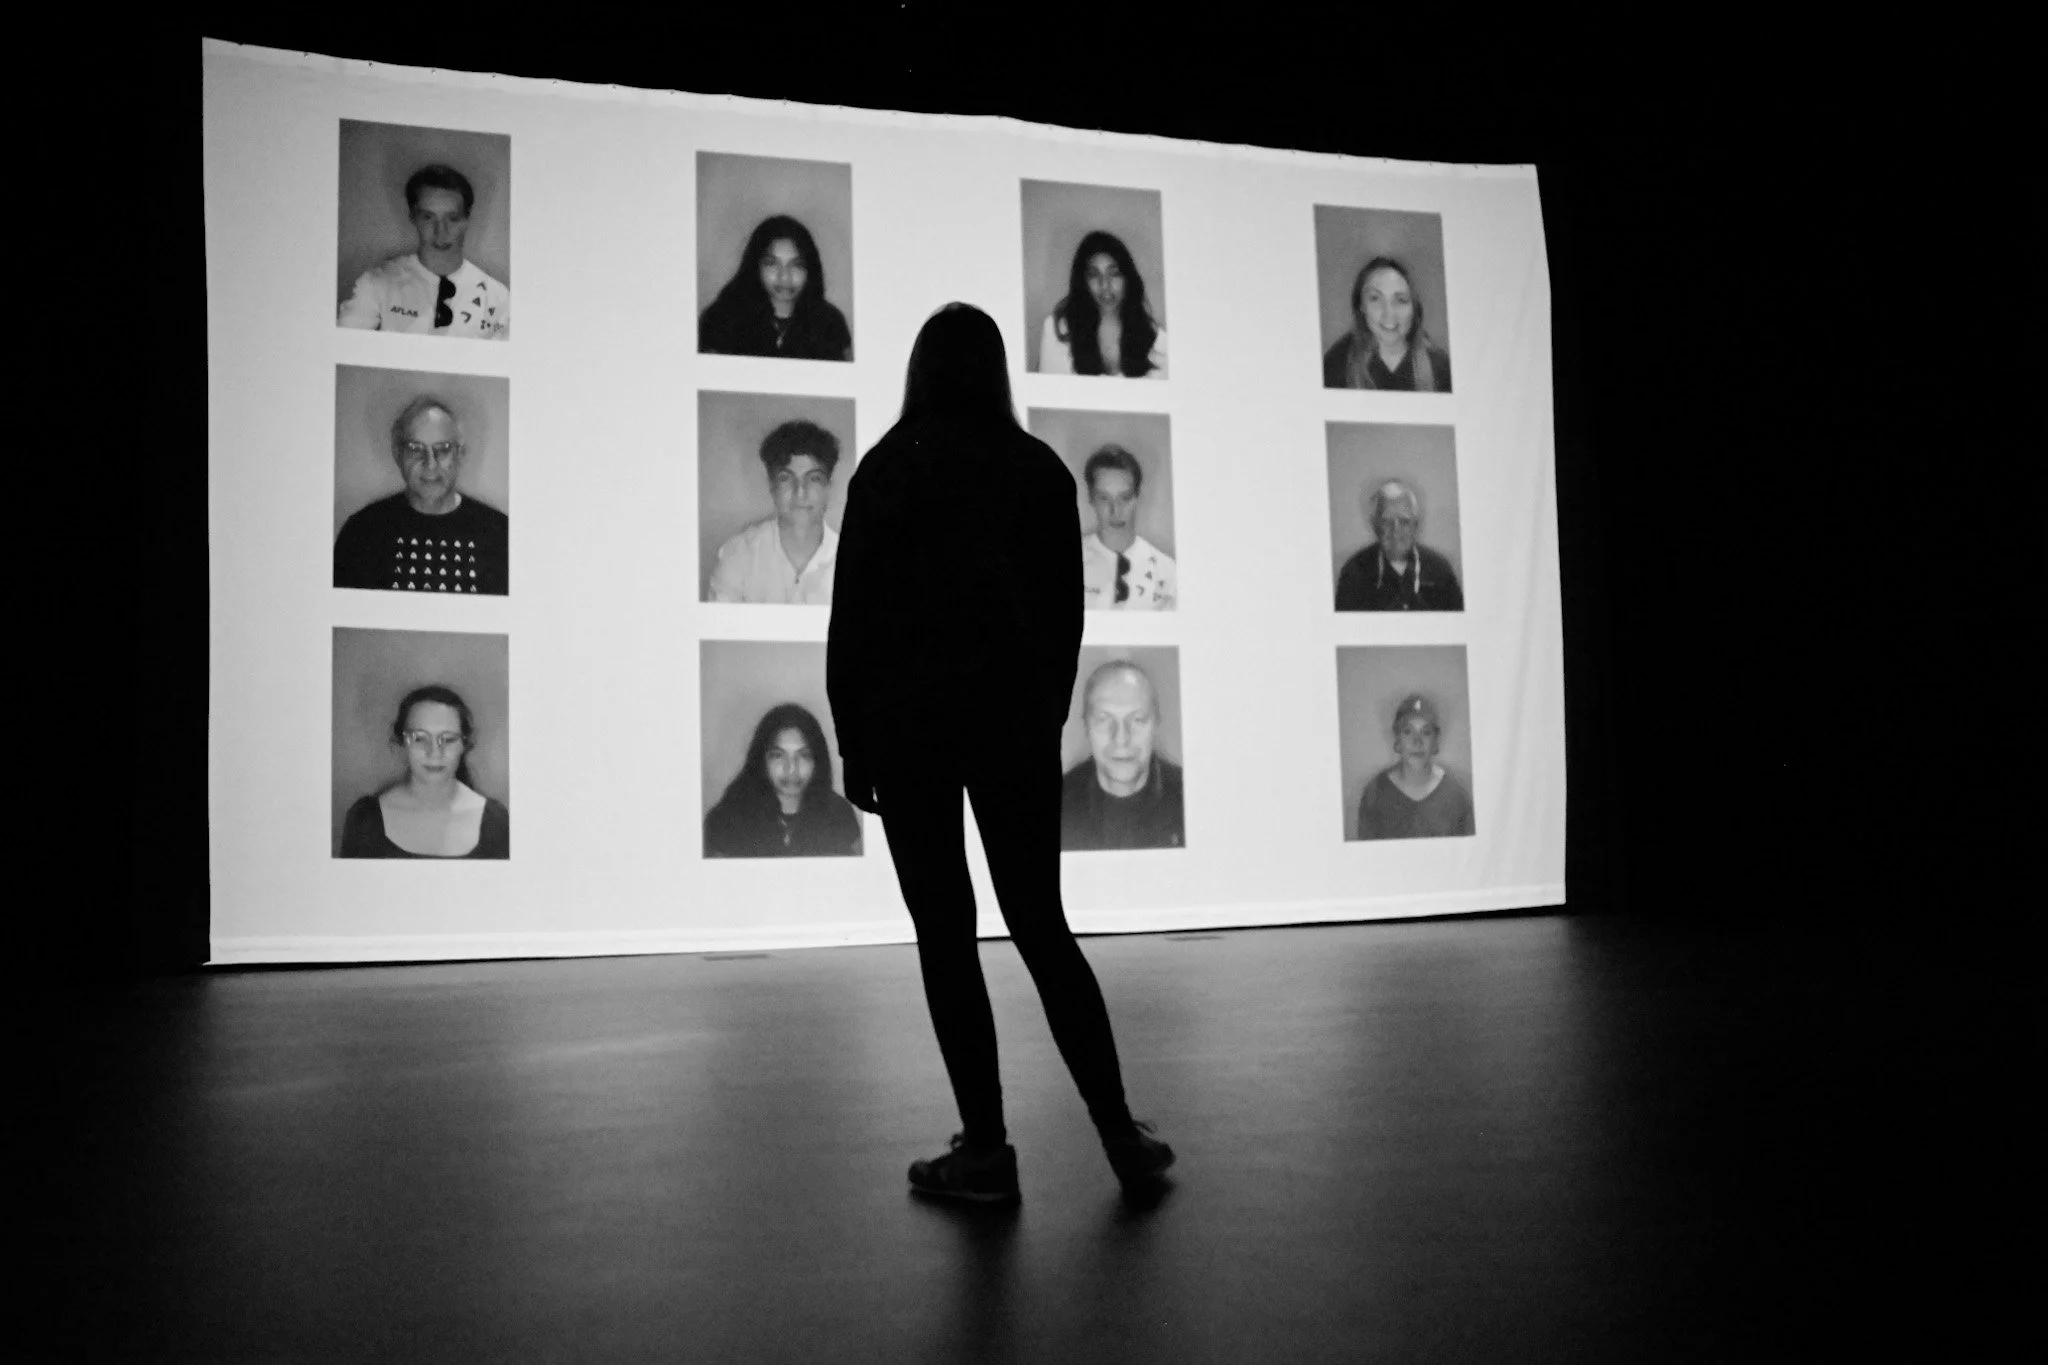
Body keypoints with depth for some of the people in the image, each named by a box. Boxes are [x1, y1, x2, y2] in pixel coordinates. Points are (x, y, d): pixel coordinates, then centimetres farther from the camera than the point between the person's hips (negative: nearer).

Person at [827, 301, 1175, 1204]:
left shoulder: (888, 470, -3)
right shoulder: (1042, 470, 4)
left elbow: (854, 614, -5)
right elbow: (1066, 612, 6)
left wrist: (853, 741, 2)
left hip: (910, 723, -3)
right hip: (1016, 722, 3)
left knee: (945, 934, 4)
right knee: (1041, 925, 11)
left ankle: (985, 1149, 7)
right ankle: (1121, 1134, 10)